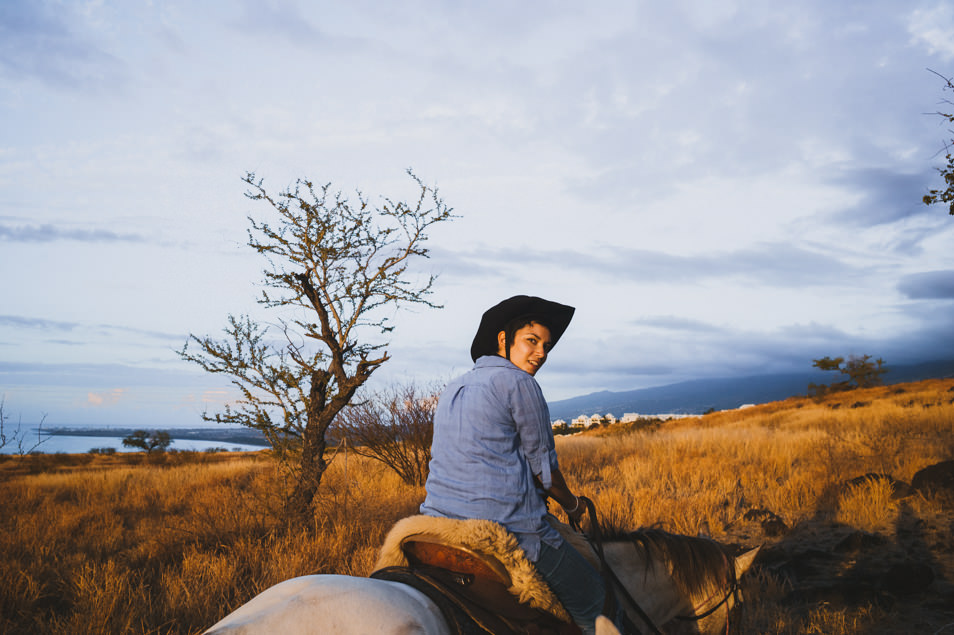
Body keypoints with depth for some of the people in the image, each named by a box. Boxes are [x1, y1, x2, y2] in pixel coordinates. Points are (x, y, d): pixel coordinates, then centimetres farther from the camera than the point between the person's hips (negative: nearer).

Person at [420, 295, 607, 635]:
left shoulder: (452, 389, 16)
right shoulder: (519, 382, -8)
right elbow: (544, 468, -3)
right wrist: (572, 505, 17)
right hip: (508, 531, -8)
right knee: (594, 599, 10)